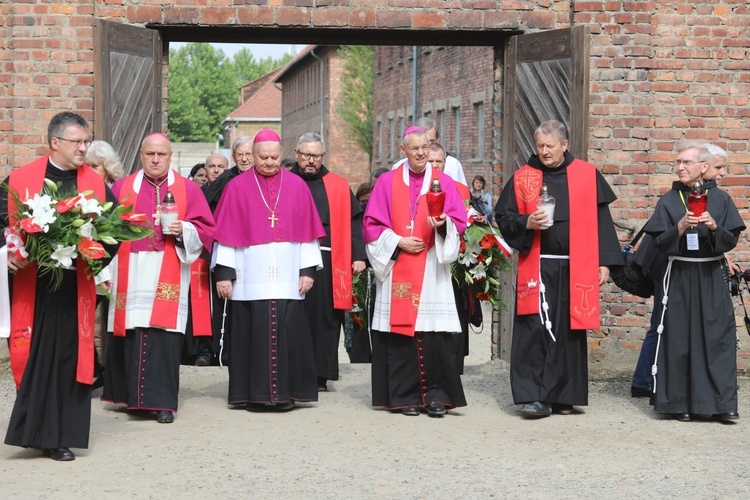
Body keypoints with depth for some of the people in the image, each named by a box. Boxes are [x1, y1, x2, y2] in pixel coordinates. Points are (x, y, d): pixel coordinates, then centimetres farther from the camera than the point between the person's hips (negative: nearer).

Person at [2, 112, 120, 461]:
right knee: (31, 357, 2)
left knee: (68, 358, 2)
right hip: (31, 285, -1)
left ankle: (58, 436, 10)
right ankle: (34, 428, 15)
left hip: (75, 287, 1)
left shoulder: (95, 184, 6)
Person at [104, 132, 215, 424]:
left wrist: (183, 230, -12)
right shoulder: (122, 188, 12)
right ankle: (132, 396, 10)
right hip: (130, 277, 1)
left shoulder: (188, 189, 9)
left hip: (167, 279, -1)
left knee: (164, 336, -7)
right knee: (131, 336, -2)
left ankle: (162, 402, -4)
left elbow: (206, 229, 5)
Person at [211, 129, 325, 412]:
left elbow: (307, 231, 8)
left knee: (286, 333, -1)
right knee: (254, 333, -1)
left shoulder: (297, 186, 9)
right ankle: (256, 395, 6)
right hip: (250, 279, -1)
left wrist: (308, 269, 1)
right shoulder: (237, 187, 5)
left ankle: (284, 393, 7)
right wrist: (223, 272, -4)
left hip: (287, 279, 1)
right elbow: (226, 233, 2)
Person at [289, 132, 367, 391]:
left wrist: (358, 256, -1)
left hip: (328, 264, 1)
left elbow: (354, 221, 8)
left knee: (324, 317, 2)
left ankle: (320, 374, 9)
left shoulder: (338, 186, 9)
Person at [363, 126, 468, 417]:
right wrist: (398, 241, -7)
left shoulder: (444, 183, 9)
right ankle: (405, 396, 5)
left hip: (433, 270, 0)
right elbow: (372, 223, 6)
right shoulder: (387, 182, 8)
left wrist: (443, 224, -16)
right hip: (397, 268, 0)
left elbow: (459, 221, 5)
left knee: (435, 335, -7)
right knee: (400, 334, -2)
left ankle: (436, 394, 0)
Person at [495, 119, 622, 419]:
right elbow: (503, 217, 8)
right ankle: (534, 397, -5)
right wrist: (526, 223, -12)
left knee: (569, 332, 5)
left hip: (576, 268, 1)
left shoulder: (587, 175, 5)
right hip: (536, 268, -1)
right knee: (534, 332, -8)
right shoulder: (523, 177, 6)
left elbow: (601, 221, 6)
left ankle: (563, 396, 15)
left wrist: (604, 263, 1)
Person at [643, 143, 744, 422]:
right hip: (680, 276, 0)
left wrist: (713, 227, -17)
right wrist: (681, 226, -18)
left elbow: (732, 240, 1)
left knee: (718, 337, -3)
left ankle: (722, 403, 0)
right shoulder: (669, 201, 4)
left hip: (712, 276, 0)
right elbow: (660, 243, -1)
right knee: (680, 339, 0)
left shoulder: (720, 199, 4)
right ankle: (681, 403, 6)